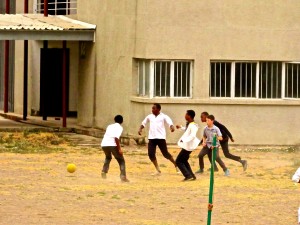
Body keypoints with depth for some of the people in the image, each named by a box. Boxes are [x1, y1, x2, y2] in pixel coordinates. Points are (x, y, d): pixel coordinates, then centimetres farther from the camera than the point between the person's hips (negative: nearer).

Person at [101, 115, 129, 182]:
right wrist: (119, 149, -13)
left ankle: (104, 172, 22)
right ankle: (123, 176, -8)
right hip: (112, 144, -6)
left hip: (104, 144, 6)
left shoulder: (110, 126, 23)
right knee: (121, 161, 7)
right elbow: (116, 137, -12)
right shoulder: (119, 127, 4)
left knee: (108, 157, 35)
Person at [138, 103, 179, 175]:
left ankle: (176, 165, 21)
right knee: (151, 154, -3)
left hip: (161, 137, -4)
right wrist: (140, 129, 5)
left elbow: (170, 122, -13)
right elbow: (143, 123, 25)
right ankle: (158, 170, 10)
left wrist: (172, 127, -36)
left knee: (165, 154, -2)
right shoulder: (150, 116, 13)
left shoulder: (163, 116, -1)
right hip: (151, 138, 4)